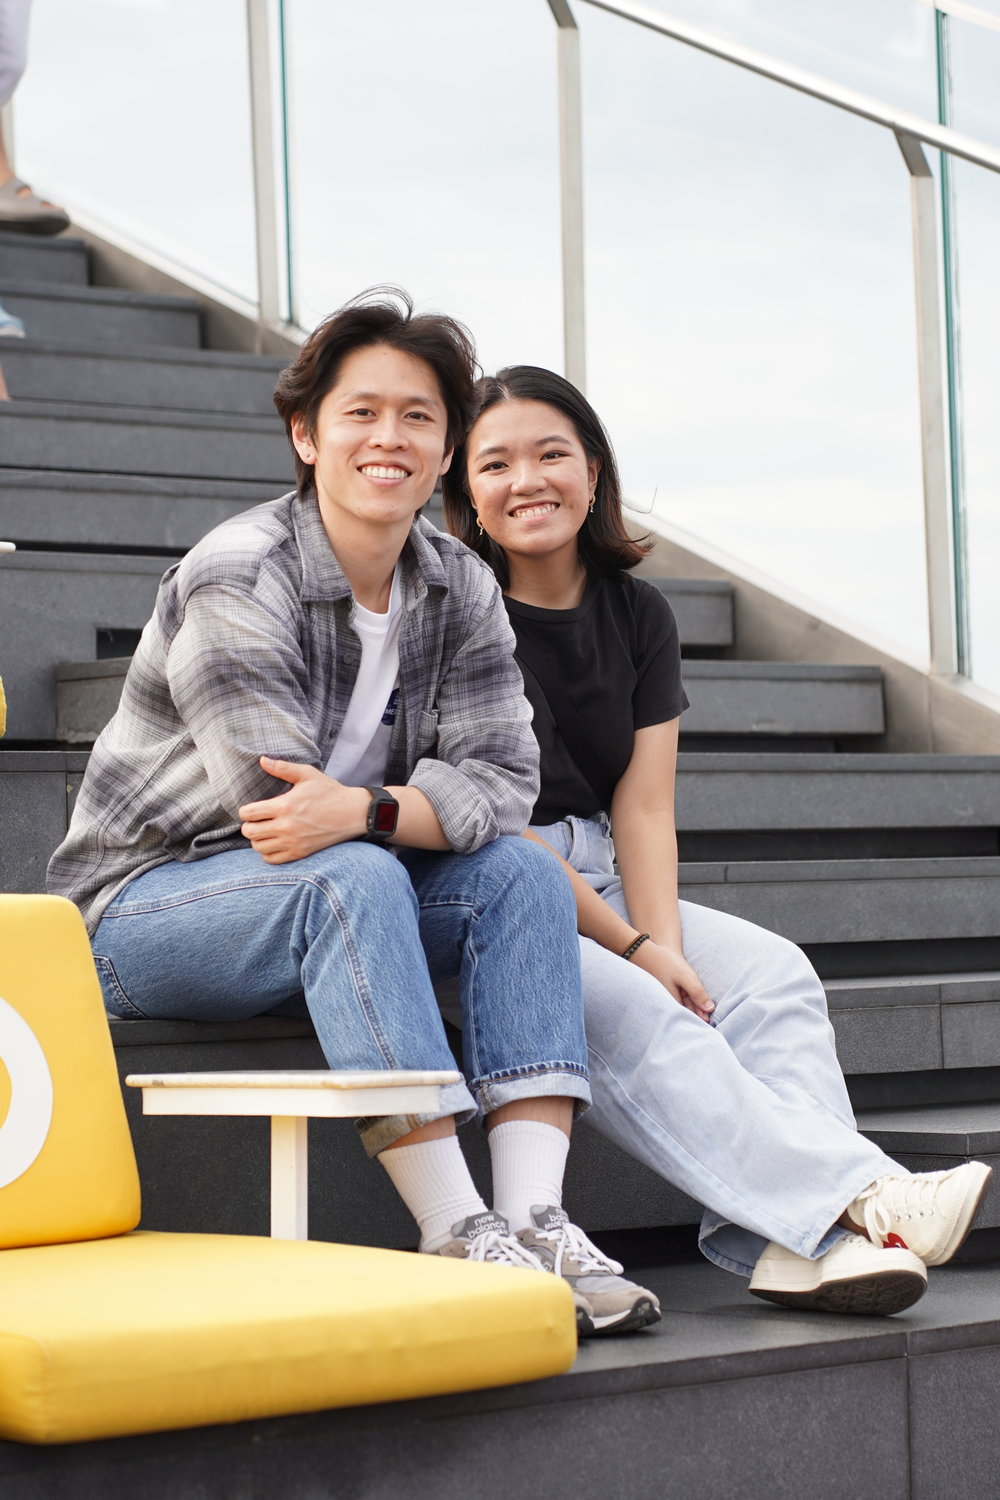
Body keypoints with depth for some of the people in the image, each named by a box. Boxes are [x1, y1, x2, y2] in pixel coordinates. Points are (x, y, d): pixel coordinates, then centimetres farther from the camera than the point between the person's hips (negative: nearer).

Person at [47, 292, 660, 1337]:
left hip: (335, 898, 7)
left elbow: (502, 780, -11)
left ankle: (534, 1219, -28)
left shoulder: (462, 591, 2)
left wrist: (366, 807, -29)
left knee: (522, 873, -15)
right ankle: (456, 1236, -38)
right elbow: (275, 804, -24)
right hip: (141, 901, -7)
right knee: (349, 876, -35)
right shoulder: (237, 578, -19)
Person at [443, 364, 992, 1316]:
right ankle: (862, 1196, -41)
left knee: (771, 974, -18)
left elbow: (644, 806, 1)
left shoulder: (635, 613, 10)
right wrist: (631, 947, -18)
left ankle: (797, 1242, -37)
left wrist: (664, 942, -17)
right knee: (627, 1009, -31)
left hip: (601, 884, 6)